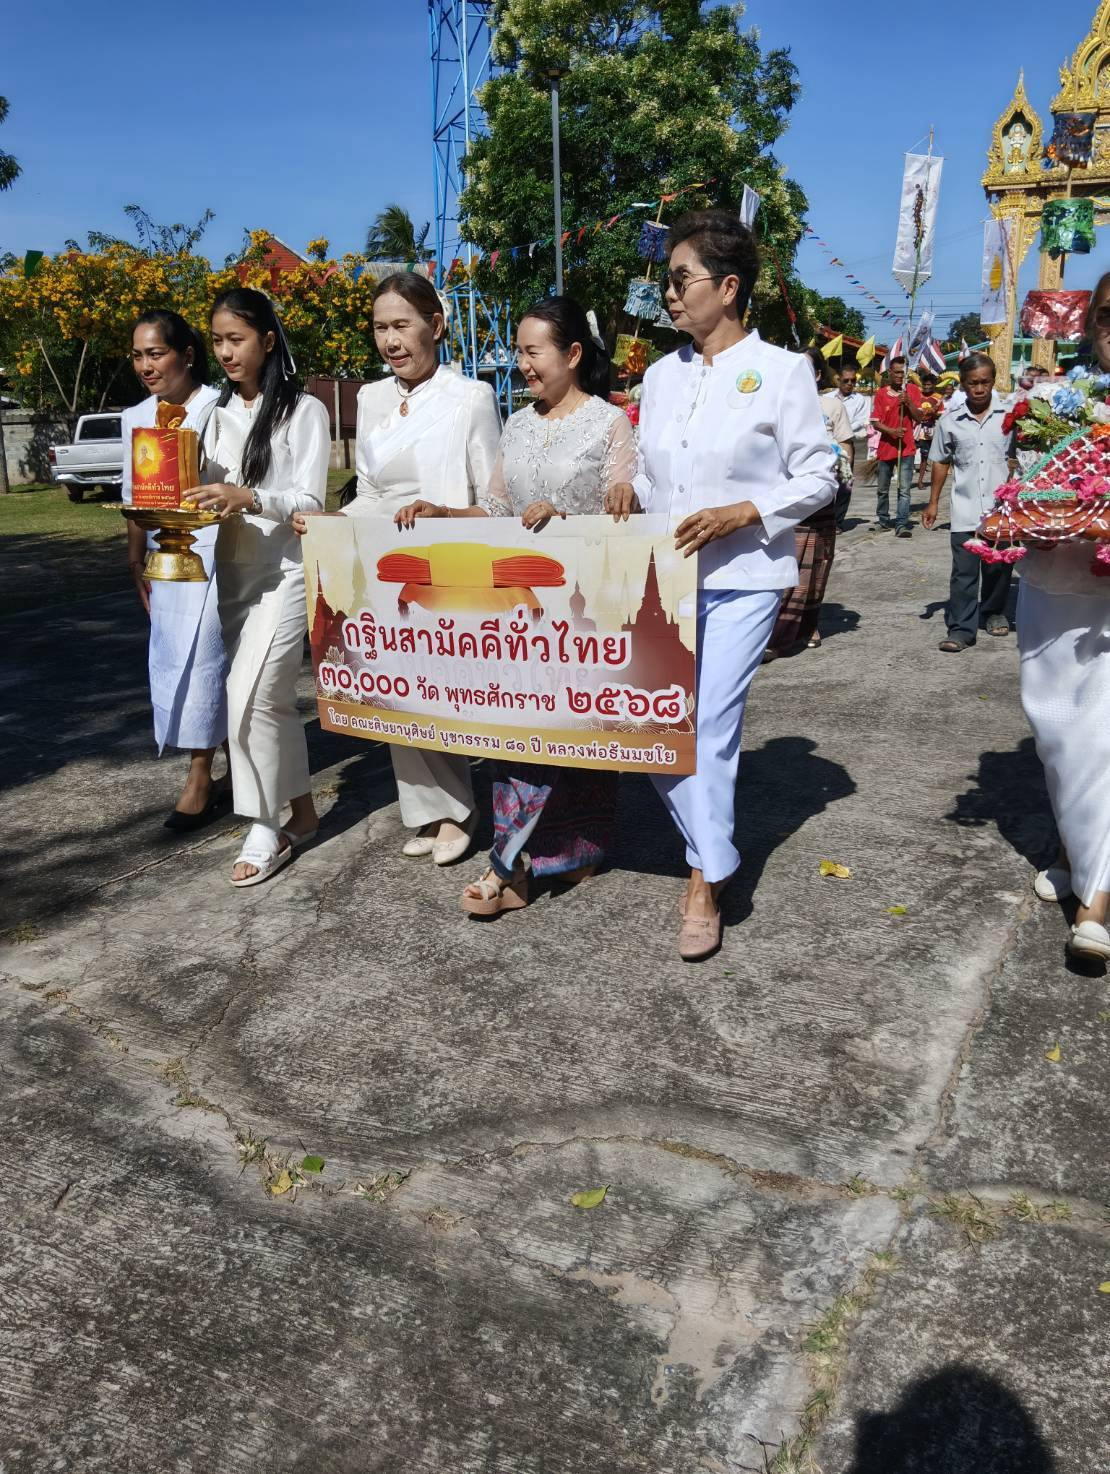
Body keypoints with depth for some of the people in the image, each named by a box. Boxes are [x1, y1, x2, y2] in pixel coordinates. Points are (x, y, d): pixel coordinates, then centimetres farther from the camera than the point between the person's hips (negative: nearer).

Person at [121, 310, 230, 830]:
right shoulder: (135, 419, 11)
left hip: (216, 552, -6)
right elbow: (135, 497, 14)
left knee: (202, 659, -7)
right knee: (172, 660, 7)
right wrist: (136, 559, 13)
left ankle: (200, 778, 2)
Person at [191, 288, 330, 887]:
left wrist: (248, 498, -25)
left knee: (248, 699, -12)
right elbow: (215, 492, 16)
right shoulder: (220, 413, 13)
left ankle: (266, 828, 2)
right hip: (232, 572, 6)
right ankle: (302, 810, 24)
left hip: (284, 572, -6)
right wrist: (191, 503, -6)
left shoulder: (304, 411, -4)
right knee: (270, 699, 10)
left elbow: (309, 501, -9)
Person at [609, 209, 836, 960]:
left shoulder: (782, 370, -3)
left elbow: (818, 477, -3)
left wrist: (742, 513, -16)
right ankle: (712, 852, 24)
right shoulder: (661, 374, 13)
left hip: (743, 576, -5)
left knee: (712, 723, -8)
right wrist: (630, 491, -4)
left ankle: (707, 881, 7)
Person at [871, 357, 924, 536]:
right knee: (882, 489, 13)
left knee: (904, 489, -10)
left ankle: (901, 524, -13)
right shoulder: (881, 393, 1)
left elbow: (918, 417, -1)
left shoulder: (913, 390, 3)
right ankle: (883, 520, 30)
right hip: (885, 447, 1)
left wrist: (908, 402, -17)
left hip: (906, 448, -1)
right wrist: (892, 431, -20)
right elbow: (876, 423, -2)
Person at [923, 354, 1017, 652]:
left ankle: (994, 612, 34)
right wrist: (933, 502, 11)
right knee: (964, 572, -2)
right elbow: (941, 462, 12)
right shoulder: (949, 420, 3)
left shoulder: (1010, 415, 0)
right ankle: (961, 629, 1)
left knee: (999, 566, 13)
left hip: (1001, 507, 0)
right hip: (965, 510, 0)